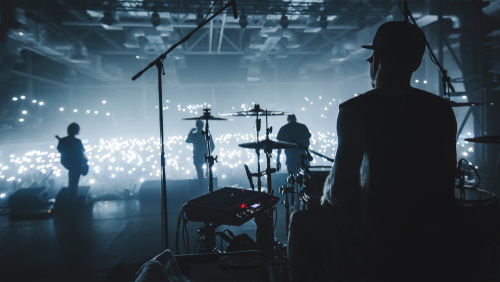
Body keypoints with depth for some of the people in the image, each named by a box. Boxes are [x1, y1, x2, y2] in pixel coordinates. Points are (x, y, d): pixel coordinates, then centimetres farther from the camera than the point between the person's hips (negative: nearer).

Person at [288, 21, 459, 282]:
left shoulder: (356, 110, -16)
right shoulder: (442, 110, 1)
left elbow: (342, 185, -21)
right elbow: (447, 178, 8)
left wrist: (327, 198, 1)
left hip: (378, 238, -5)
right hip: (434, 244, 6)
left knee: (302, 223, 16)